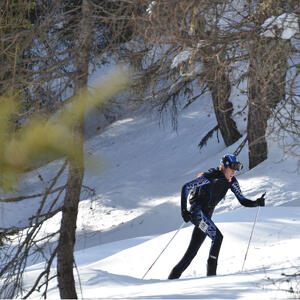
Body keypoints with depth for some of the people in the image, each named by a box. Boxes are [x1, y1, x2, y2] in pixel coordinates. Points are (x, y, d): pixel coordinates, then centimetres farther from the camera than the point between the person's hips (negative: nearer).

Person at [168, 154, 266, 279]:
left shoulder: (231, 181, 2)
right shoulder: (209, 177, -18)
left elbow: (243, 201, 3)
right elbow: (186, 187, -14)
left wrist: (256, 203, -16)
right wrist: (184, 210, -19)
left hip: (206, 216, 7)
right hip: (197, 212, -7)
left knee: (192, 251, 6)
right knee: (217, 237, -23)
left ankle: (174, 276, 13)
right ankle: (211, 273, -21)